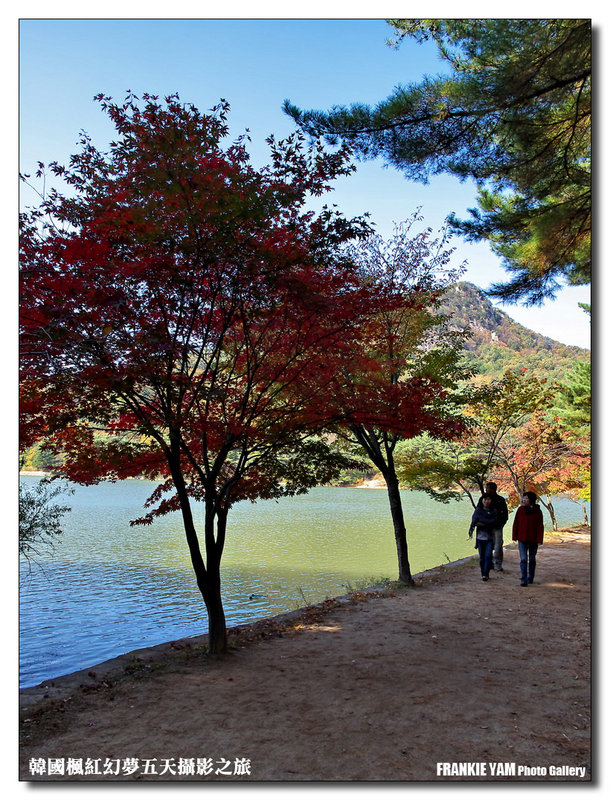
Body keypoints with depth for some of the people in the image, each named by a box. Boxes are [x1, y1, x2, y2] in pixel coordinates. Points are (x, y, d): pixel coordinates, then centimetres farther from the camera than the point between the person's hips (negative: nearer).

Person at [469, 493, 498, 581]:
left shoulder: (494, 511, 4)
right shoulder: (478, 510, 3)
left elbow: (494, 522, -8)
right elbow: (474, 520, -10)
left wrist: (483, 524, -16)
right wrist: (471, 530, -26)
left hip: (490, 537, -1)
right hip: (480, 537, 1)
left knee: (488, 556, -9)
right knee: (481, 557, 7)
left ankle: (486, 574, -2)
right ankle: (483, 573, 20)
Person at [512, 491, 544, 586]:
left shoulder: (537, 511, -5)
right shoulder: (520, 510, 1)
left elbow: (540, 526, -5)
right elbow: (516, 524, 6)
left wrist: (539, 539, -10)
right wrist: (514, 536, 4)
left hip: (533, 539, -1)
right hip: (522, 539, 1)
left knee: (532, 559, 14)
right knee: (523, 559, -6)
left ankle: (530, 578, 30)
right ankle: (524, 580, -7)